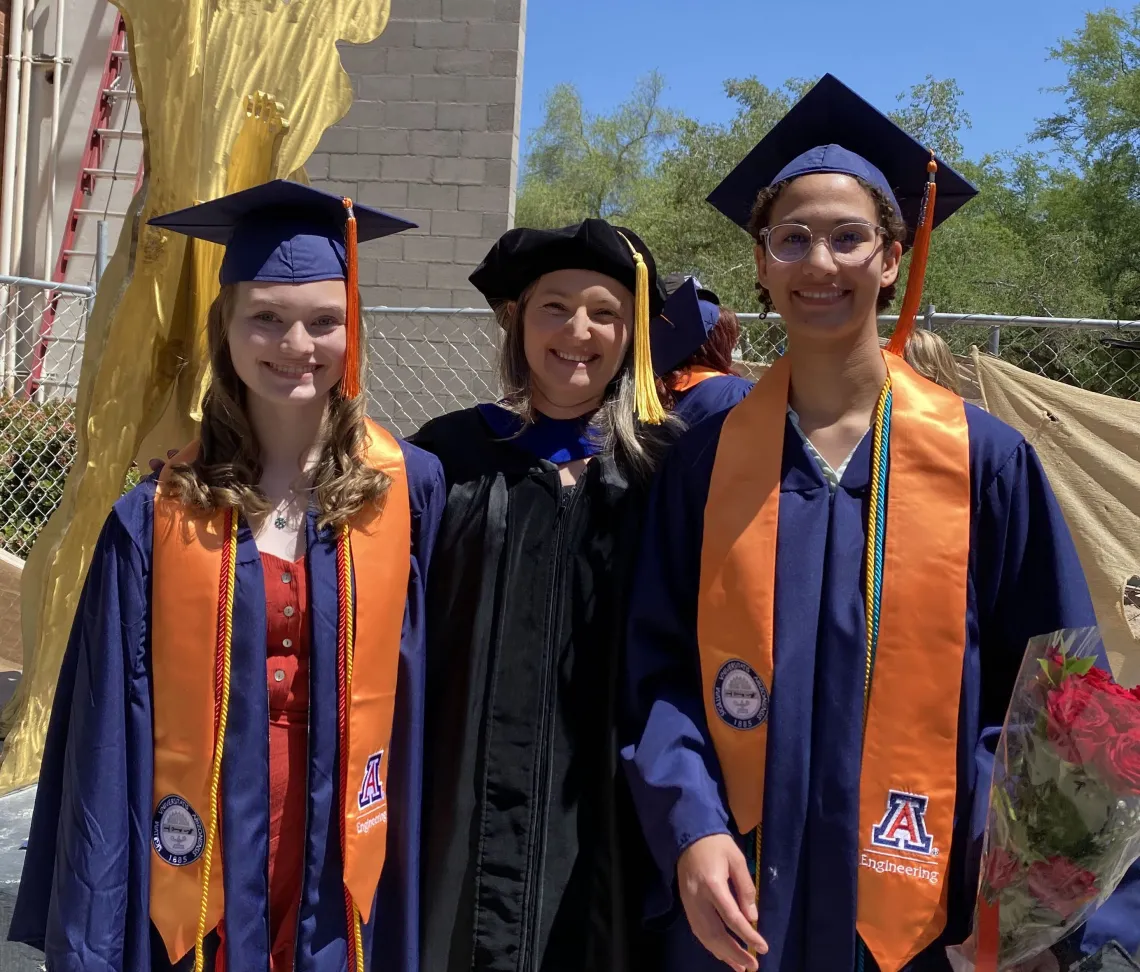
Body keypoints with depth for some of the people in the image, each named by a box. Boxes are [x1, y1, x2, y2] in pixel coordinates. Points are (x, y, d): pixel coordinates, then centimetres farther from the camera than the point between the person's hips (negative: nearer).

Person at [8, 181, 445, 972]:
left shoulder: (411, 491, -5)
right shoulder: (157, 517, -5)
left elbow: (427, 703, -1)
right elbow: (109, 742, -3)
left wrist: (417, 906, -2)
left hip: (348, 897, 0)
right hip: (197, 896, 0)